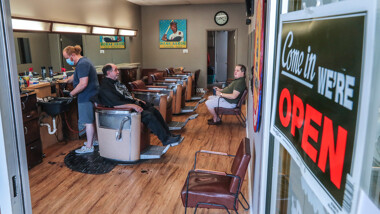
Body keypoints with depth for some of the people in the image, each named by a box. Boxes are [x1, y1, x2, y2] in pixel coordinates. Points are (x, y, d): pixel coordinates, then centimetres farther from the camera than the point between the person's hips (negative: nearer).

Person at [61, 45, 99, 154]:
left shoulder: (82, 64, -19)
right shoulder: (83, 61, 15)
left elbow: (83, 84, -27)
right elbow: (76, 76, 30)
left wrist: (72, 93, -15)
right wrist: (67, 80, 15)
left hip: (87, 97, -11)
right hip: (91, 95, 11)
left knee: (88, 122, -3)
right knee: (92, 120, 20)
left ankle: (89, 147, 6)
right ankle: (94, 140, 33)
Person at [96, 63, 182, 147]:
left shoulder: (115, 81, 15)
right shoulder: (105, 88, -17)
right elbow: (116, 104, -27)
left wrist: (137, 100, 13)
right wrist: (133, 106, -29)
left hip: (133, 104, 10)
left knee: (154, 110, 1)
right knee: (149, 115, -22)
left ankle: (168, 134, 5)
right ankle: (166, 139, -13)